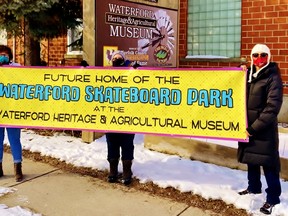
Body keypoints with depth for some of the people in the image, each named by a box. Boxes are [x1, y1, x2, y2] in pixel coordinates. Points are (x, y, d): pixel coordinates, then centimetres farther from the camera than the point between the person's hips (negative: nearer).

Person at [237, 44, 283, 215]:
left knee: (268, 163, -1)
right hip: (249, 125, 7)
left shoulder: (273, 77, -11)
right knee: (251, 158, 17)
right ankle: (254, 187, 35)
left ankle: (273, 198, 10)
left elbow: (272, 107, -17)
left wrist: (255, 127, -18)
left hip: (265, 129, -7)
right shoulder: (248, 75, 10)